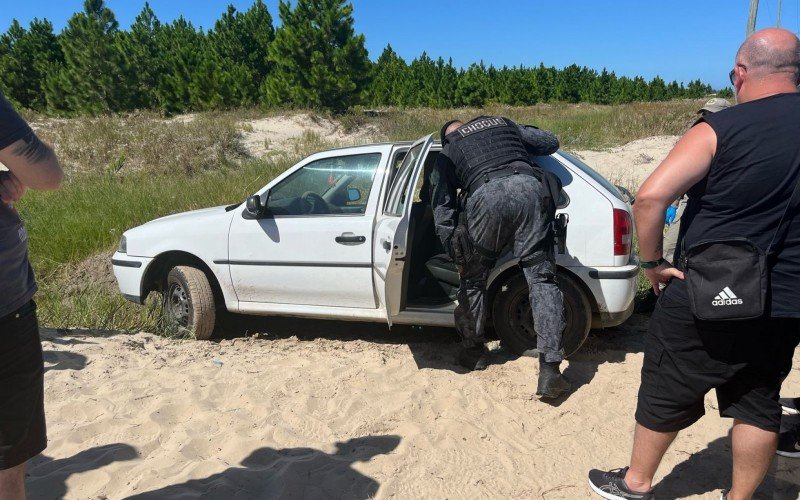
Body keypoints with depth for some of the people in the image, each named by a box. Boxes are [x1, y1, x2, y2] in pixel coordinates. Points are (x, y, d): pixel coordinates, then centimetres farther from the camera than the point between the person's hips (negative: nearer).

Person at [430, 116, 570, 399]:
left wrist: (459, 259, 25)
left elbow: (443, 216, 20)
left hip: (486, 197, -1)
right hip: (530, 187, 2)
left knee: (473, 280, 19)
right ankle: (550, 371, -2)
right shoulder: (502, 123, 35)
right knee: (541, 279, 4)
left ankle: (474, 351, 32)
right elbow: (551, 142, 33)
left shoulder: (445, 156, 28)